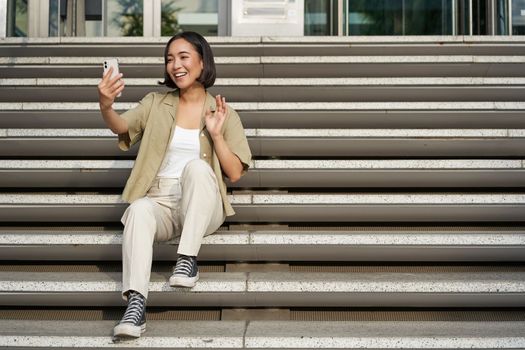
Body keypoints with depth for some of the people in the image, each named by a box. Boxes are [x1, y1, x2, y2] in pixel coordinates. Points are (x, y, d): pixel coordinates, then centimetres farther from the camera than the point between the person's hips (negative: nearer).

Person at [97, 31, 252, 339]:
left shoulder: (224, 113, 9)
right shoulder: (156, 104, 13)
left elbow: (235, 173, 3)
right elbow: (121, 127, -7)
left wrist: (216, 134, -10)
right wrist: (105, 106, -29)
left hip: (203, 208, -1)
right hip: (160, 203, 1)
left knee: (197, 165, -32)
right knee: (139, 210, -34)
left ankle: (188, 260, -31)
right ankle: (136, 304, -46)